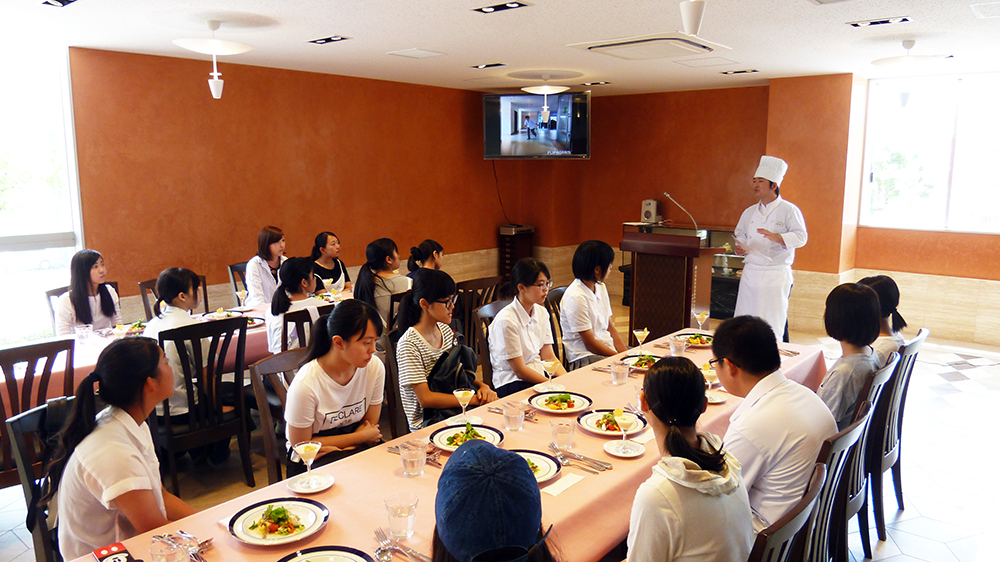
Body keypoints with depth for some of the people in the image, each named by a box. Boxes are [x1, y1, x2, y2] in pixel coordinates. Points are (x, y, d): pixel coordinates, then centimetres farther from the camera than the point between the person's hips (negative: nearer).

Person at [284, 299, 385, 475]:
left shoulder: (375, 367, -11)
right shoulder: (305, 384, -25)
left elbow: (370, 425, 1)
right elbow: (300, 444, -13)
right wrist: (361, 436, -12)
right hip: (310, 462, -5)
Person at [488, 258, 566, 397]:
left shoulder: (542, 313, 5)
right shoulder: (506, 321, -18)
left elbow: (549, 357, 6)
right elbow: (520, 370, -15)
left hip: (540, 375, 7)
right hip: (512, 384, -7)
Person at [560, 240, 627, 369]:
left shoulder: (601, 287, 10)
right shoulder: (576, 297, -18)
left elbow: (610, 328, 11)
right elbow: (590, 344, -16)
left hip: (609, 348, 9)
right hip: (584, 357, -9)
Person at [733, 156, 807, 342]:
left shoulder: (789, 210, -3)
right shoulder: (749, 213, 13)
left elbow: (801, 237, -10)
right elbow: (740, 235, 21)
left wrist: (777, 237, -26)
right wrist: (740, 248, -1)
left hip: (776, 275, -5)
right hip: (751, 272, 5)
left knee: (773, 323, -4)